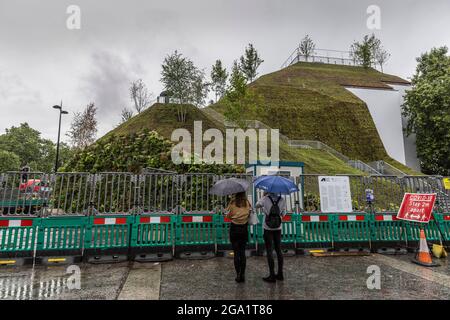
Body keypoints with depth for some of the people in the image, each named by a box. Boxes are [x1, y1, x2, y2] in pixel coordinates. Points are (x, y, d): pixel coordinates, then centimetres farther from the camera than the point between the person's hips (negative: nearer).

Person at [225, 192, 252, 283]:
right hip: (244, 229, 2)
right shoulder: (247, 203, -6)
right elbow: (250, 214, 0)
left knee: (236, 252, 6)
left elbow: (228, 215, -3)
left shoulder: (233, 203, -11)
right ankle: (243, 275, 14)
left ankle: (238, 275, 10)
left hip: (234, 229, -2)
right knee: (243, 252, 11)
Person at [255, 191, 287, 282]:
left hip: (268, 228, -4)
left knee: (269, 251, 2)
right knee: (278, 250, 14)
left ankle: (272, 275, 7)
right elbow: (283, 214, 5)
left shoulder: (265, 199, -12)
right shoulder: (282, 199, -3)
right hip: (278, 228, 4)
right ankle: (280, 274, 23)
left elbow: (256, 206, 3)